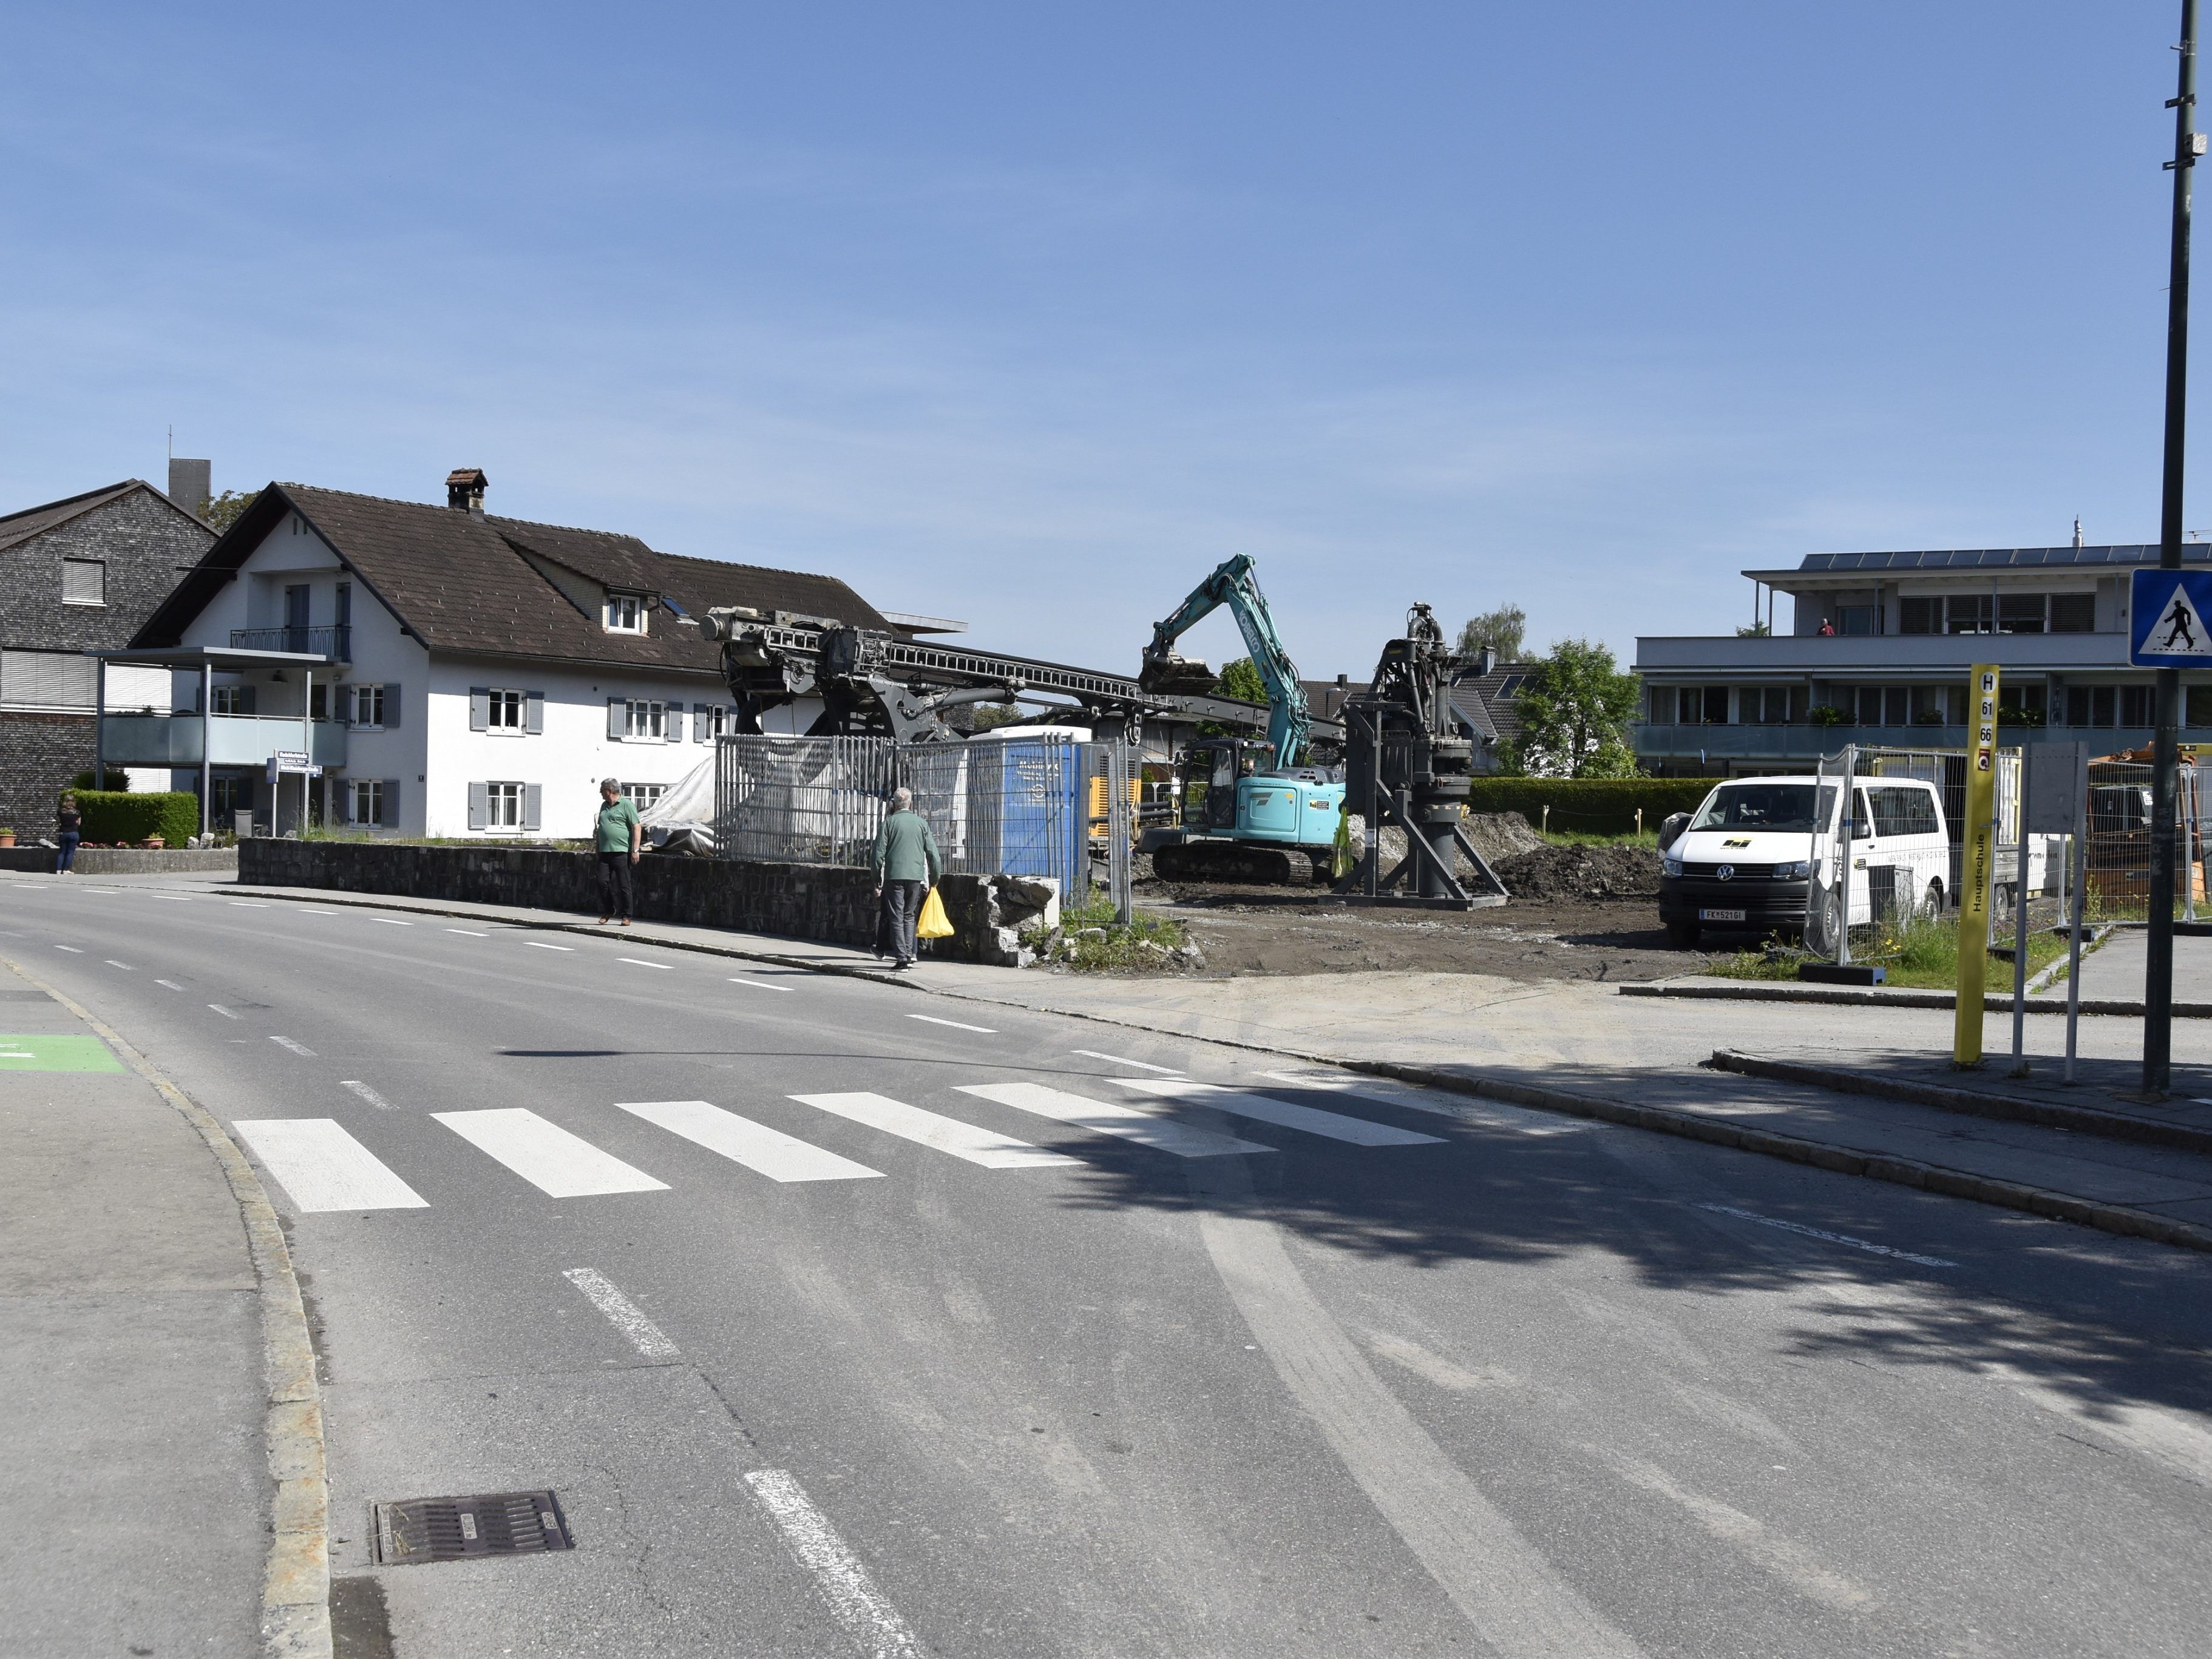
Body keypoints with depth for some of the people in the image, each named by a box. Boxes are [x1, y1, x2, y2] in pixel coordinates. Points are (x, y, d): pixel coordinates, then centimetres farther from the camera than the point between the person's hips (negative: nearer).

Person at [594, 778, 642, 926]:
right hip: (605, 852, 7)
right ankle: (608, 911, 15)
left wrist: (635, 850, -15)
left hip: (621, 852, -7)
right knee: (603, 882, 0)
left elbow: (637, 827, -9)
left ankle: (626, 916, 4)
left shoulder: (626, 806, -4)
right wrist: (597, 846, 23)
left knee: (624, 885, -3)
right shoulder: (604, 806, 18)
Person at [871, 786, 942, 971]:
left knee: (896, 918, 0)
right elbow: (932, 854, 7)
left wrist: (877, 880, 5)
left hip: (894, 876, -2)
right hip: (916, 877, 2)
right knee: (909, 917, 15)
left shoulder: (889, 822, 0)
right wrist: (934, 879, 17)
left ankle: (901, 958, -7)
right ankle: (909, 955, 10)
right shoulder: (921, 823, 7)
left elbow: (879, 853, -3)